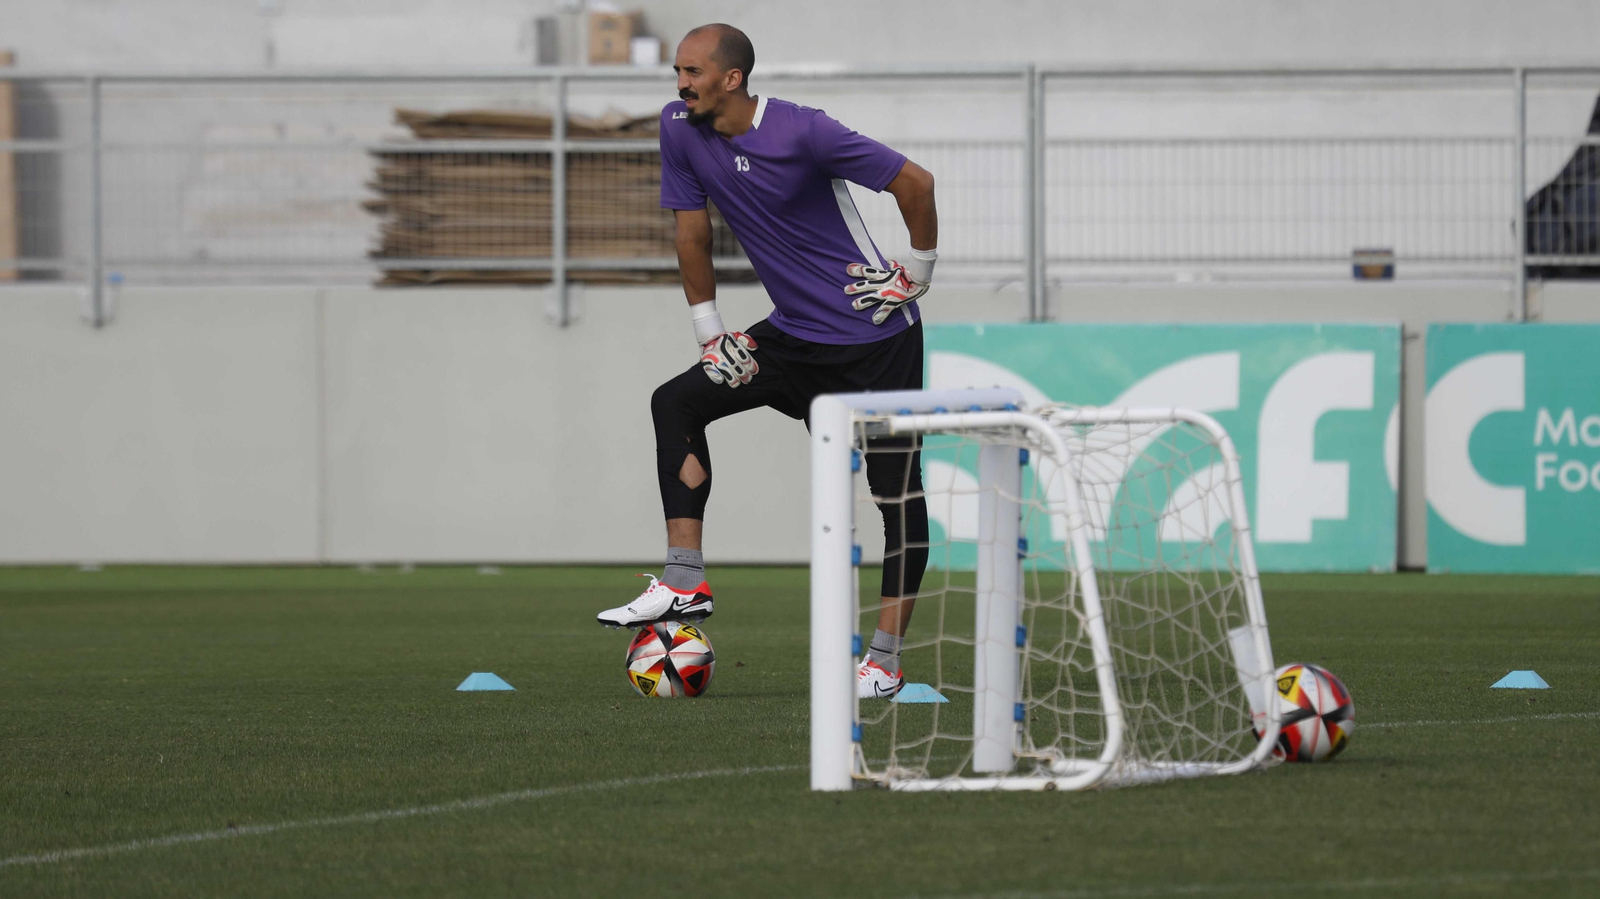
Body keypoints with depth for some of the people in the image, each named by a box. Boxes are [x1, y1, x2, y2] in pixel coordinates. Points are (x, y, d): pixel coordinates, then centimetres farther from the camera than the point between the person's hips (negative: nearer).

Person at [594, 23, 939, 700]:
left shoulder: (801, 132, -21)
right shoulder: (681, 129, -3)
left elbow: (914, 181, -14)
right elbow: (693, 234, 7)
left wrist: (919, 271, -7)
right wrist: (709, 333, 5)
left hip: (877, 339, -7)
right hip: (794, 334, 7)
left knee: (897, 492, -7)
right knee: (676, 403, -3)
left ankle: (886, 660, -1)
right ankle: (684, 583, -4)